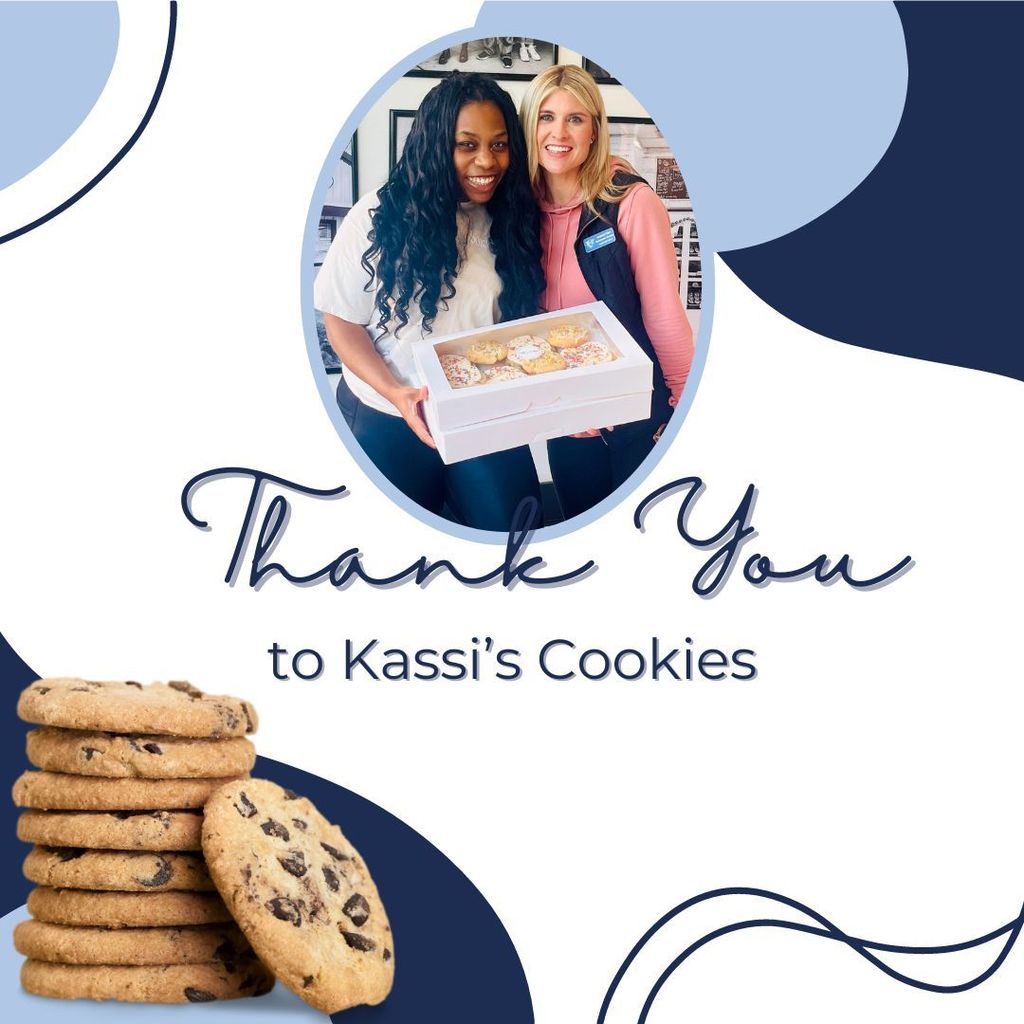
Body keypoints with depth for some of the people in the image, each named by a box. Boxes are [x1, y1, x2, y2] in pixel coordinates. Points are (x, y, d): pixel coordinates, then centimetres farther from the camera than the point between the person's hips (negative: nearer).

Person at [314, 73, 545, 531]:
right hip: (387, 422, -2)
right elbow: (342, 321, -8)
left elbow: (526, 322, 5)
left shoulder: (513, 223, -1)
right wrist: (397, 394, -22)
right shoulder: (381, 216, -12)